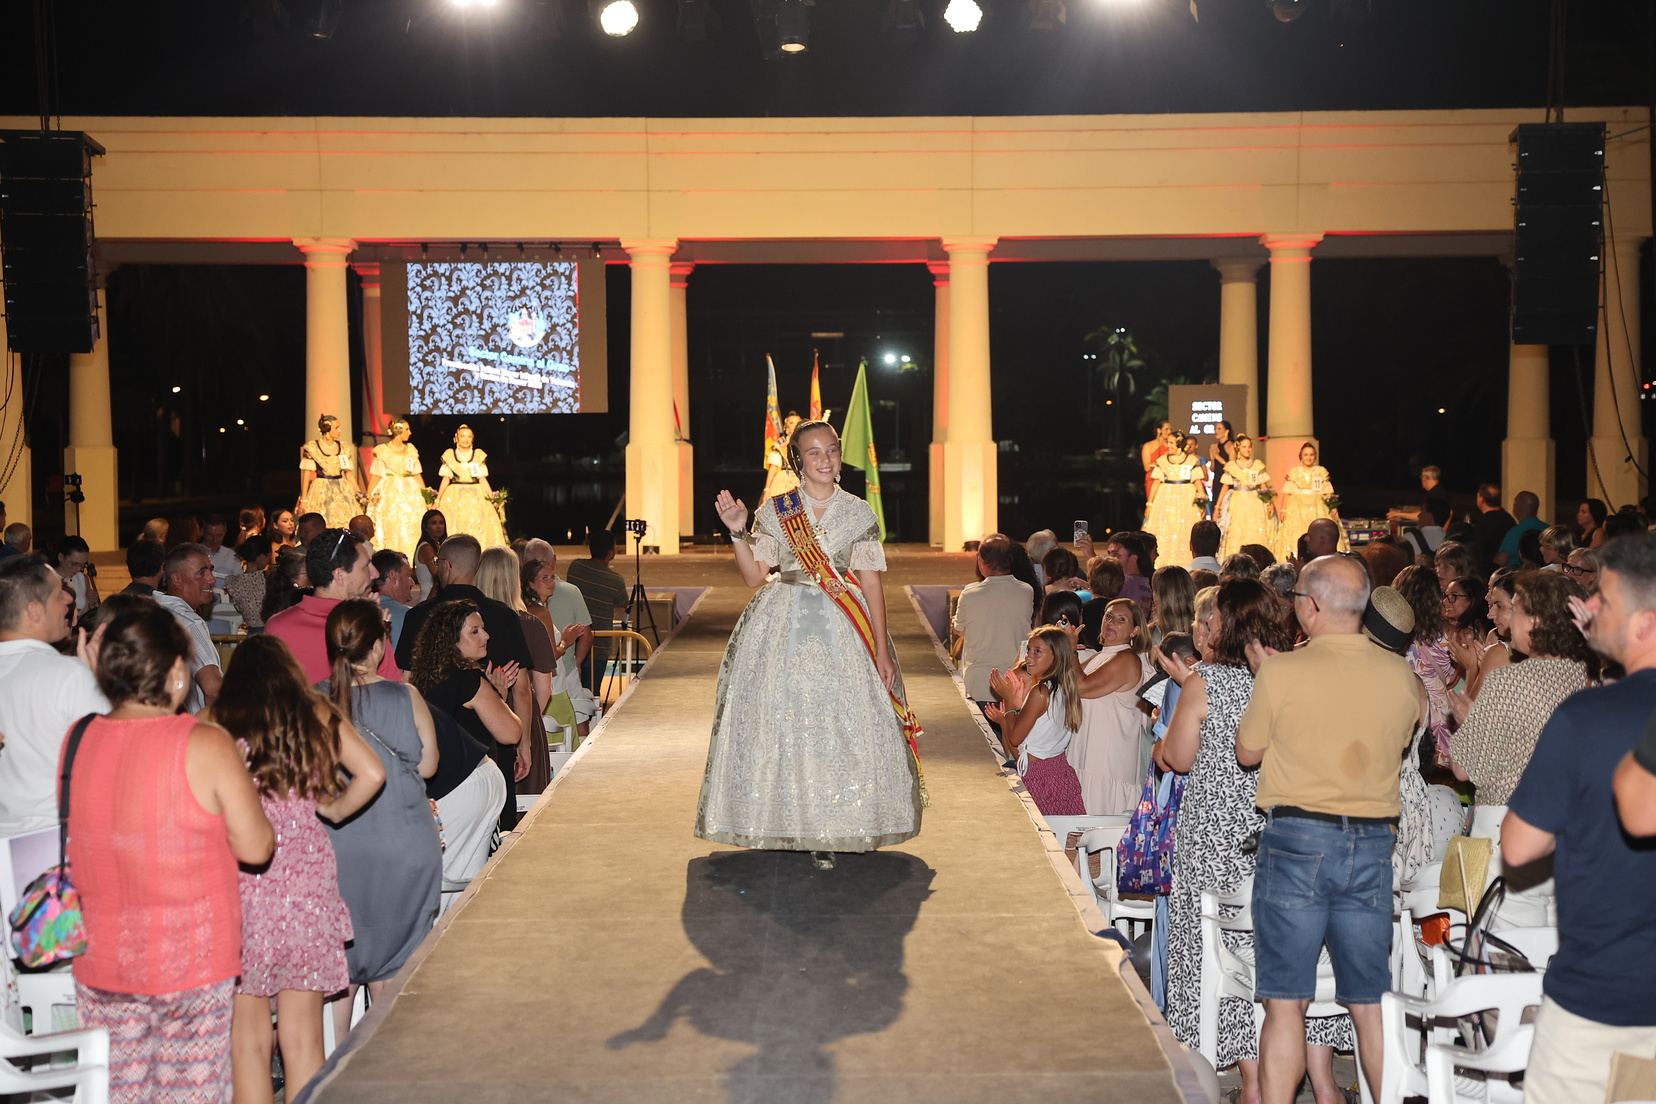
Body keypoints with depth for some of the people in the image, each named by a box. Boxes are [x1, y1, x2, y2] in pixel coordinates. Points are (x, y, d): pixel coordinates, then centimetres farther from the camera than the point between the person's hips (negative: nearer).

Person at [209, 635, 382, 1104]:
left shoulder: (213, 724, 1)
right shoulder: (316, 715, 6)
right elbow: (372, 773, -2)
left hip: (239, 881, -1)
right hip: (307, 876, 1)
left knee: (247, 1036, 8)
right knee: (302, 1038, 8)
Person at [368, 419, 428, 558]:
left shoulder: (411, 450, 11)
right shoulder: (382, 450, 0)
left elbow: (417, 475, 15)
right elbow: (375, 476, 0)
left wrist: (425, 494, 9)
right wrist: (368, 497, -4)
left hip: (410, 493, 4)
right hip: (390, 494, -4)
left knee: (412, 529, -3)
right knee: (391, 530, -5)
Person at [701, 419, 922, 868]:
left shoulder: (859, 513, 4)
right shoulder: (774, 510, 4)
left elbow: (872, 583, 2)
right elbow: (754, 575, 3)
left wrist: (881, 649, -3)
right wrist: (737, 531, -12)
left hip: (841, 629, 0)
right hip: (781, 627, 0)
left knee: (839, 725, -3)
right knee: (778, 720, 0)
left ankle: (828, 831, 7)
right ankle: (779, 825, 12)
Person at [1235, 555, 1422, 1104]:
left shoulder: (1282, 671, -9)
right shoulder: (1401, 674, 2)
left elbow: (1248, 753, 3)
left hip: (1297, 837, -4)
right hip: (1373, 841, 4)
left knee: (1285, 1002, 2)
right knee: (1370, 1002, 12)